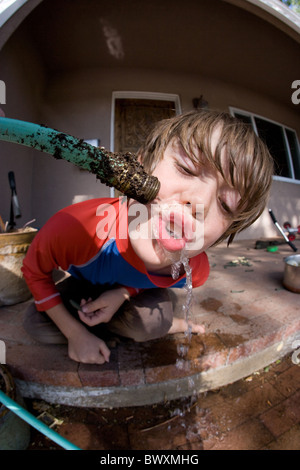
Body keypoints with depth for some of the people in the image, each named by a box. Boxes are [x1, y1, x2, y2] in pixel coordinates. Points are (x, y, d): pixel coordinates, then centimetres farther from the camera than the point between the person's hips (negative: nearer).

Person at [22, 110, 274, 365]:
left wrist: (123, 293, -28)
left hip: (136, 291, -1)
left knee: (152, 322, -32)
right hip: (85, 284, 2)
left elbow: (153, 281, -6)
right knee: (37, 323, -20)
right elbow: (35, 271, -20)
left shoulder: (197, 273, -31)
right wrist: (76, 334, -21)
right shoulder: (76, 227, -43)